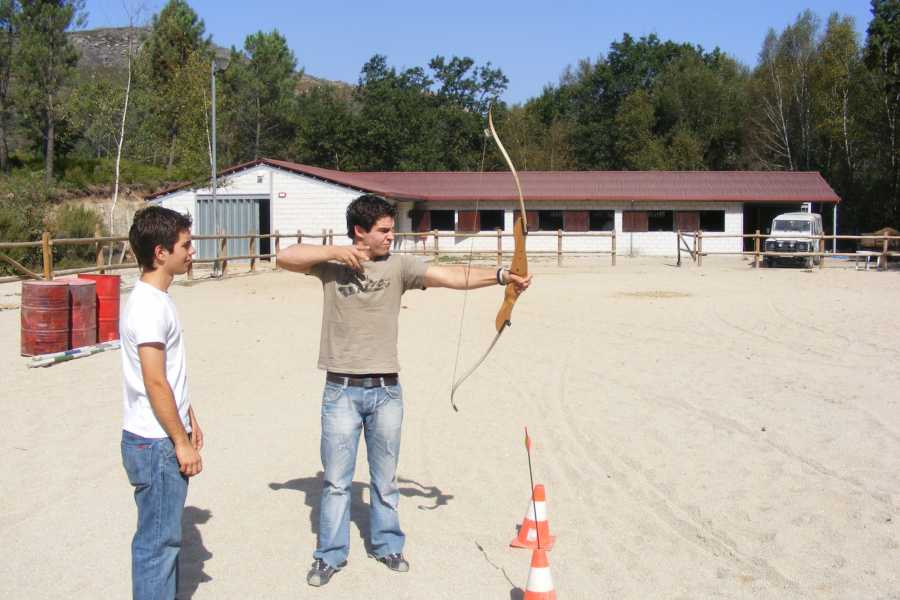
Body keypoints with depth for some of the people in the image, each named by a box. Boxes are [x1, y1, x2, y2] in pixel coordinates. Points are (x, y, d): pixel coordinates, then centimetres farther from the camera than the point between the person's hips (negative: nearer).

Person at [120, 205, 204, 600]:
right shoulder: (148, 307, -21)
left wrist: (189, 420, 21)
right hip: (155, 444, -10)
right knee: (157, 541, 1)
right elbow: (154, 382, -22)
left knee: (165, 536, 19)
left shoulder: (157, 299, 10)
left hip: (163, 439, 10)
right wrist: (181, 443, -17)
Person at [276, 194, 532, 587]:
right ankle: (330, 555, 21)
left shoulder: (399, 266, -1)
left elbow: (450, 277, -12)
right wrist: (333, 252, -15)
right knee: (336, 479, 8)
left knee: (385, 478, 15)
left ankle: (387, 545, 31)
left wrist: (500, 275, -24)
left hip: (386, 390, 1)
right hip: (341, 390, -1)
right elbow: (285, 257, -6)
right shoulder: (332, 264, 0)